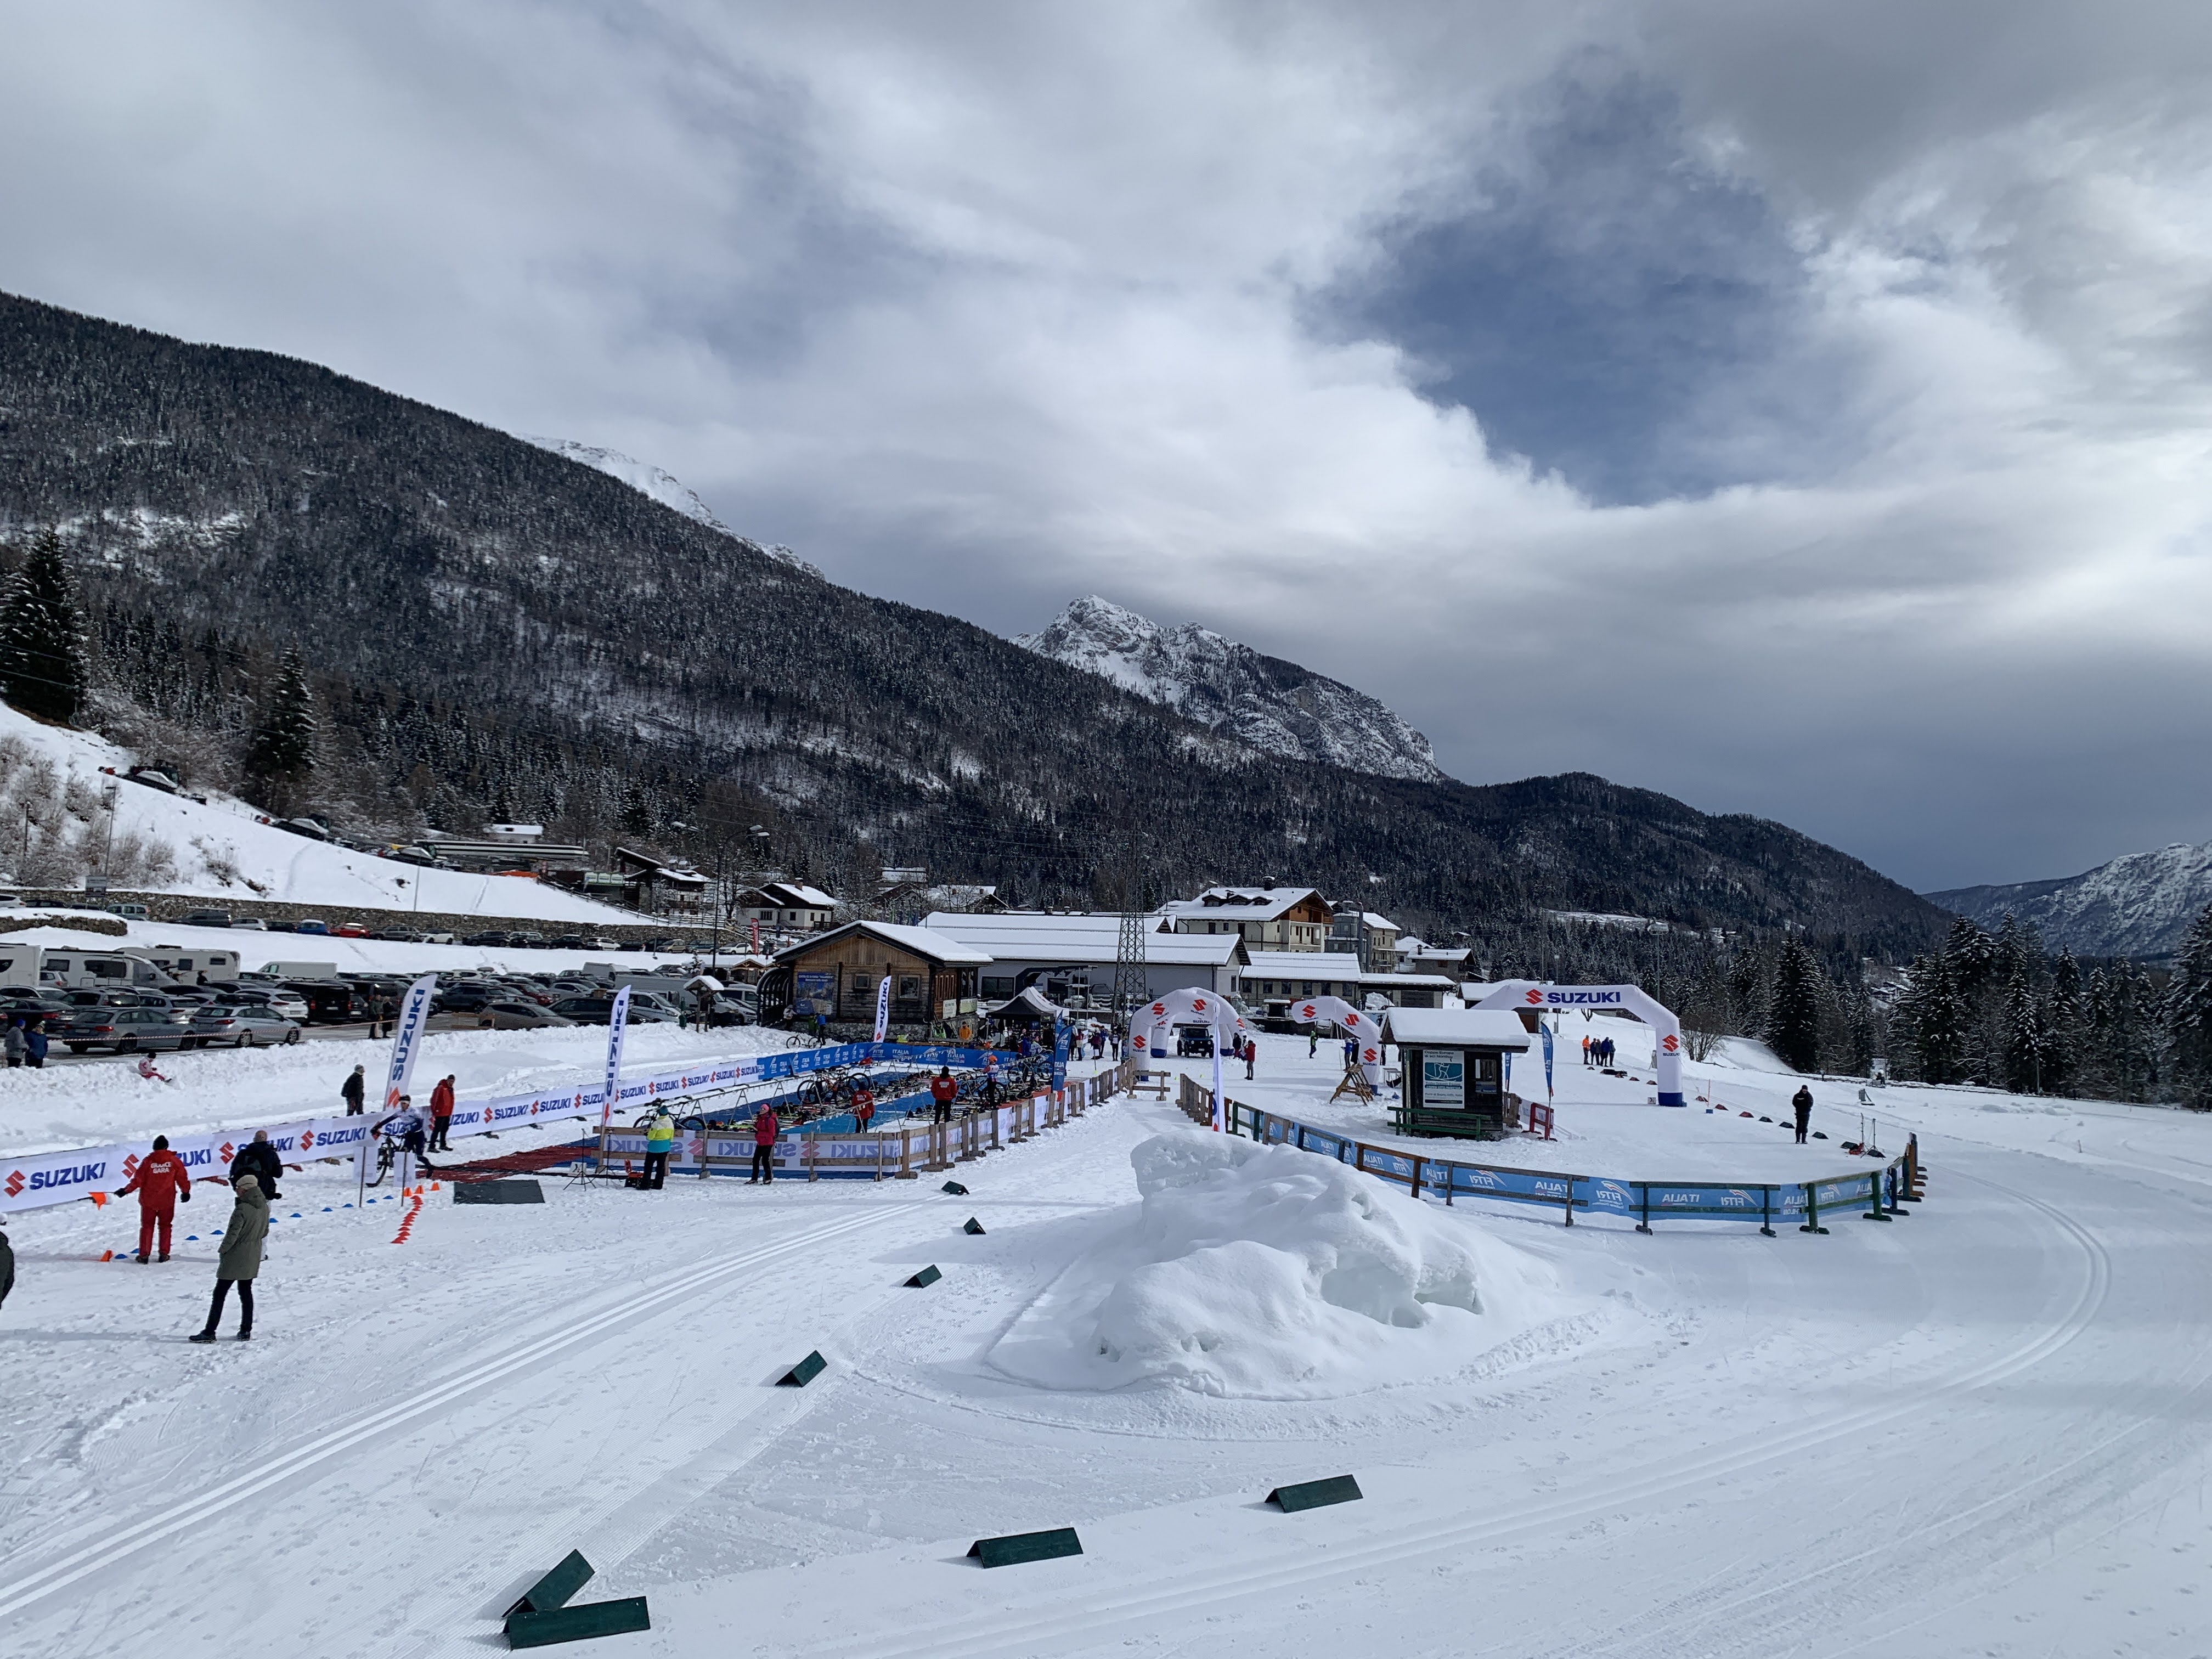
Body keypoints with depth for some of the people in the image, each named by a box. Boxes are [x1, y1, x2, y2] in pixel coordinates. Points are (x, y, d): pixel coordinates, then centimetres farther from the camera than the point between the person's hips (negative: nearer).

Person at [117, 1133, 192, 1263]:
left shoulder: (148, 1160, -6)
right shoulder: (174, 1160, -4)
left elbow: (138, 1180, -6)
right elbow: (182, 1178, 1)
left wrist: (126, 1191, 7)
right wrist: (186, 1192, 15)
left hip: (148, 1200, 0)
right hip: (167, 1201, 0)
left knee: (147, 1226, 10)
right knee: (165, 1226, 12)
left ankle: (144, 1254, 8)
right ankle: (164, 1254, 9)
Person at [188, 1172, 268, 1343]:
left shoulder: (242, 1209, -21)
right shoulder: (264, 1207, 3)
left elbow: (232, 1234, -19)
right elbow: (264, 1232, 12)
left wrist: (222, 1251, -4)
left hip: (235, 1258, -8)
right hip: (253, 1258, 8)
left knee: (220, 1294, 2)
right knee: (246, 1293, 15)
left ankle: (210, 1332, 6)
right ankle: (246, 1331, 17)